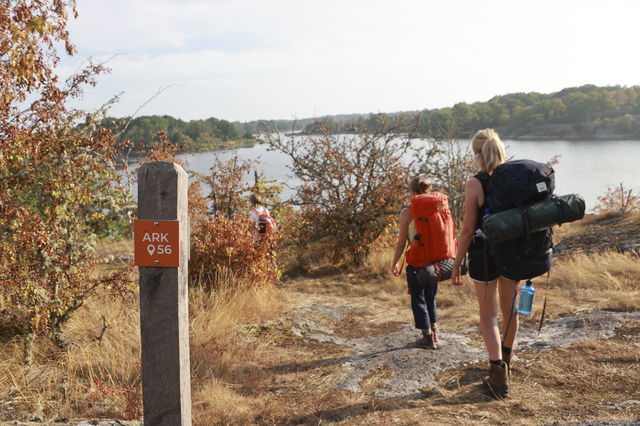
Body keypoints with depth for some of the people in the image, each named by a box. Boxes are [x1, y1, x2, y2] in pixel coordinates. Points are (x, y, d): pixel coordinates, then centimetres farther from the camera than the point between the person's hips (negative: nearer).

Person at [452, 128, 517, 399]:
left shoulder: (474, 184, -14)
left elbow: (468, 230, -14)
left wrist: (456, 264, -5)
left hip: (484, 255, -5)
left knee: (488, 315, 5)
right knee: (509, 308, 20)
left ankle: (498, 373, -6)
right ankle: (504, 361, 41)